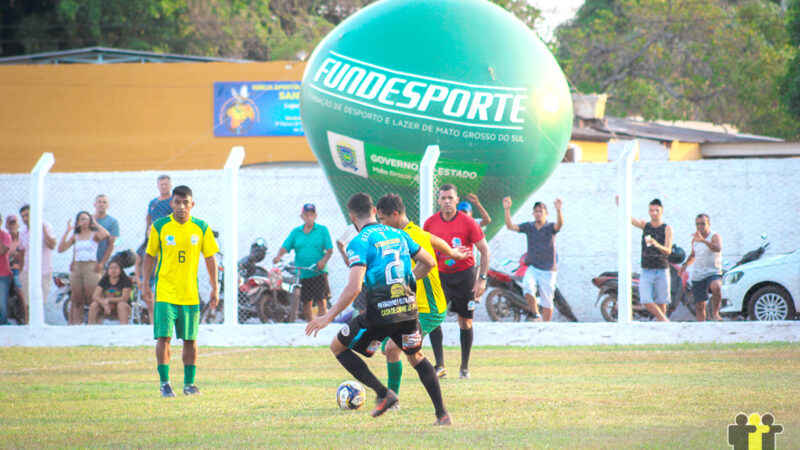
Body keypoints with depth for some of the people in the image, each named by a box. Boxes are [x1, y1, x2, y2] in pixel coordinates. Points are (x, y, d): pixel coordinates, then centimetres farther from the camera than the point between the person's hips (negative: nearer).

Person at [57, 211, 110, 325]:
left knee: (92, 300, -9)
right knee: (77, 300, 2)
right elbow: (61, 249, 6)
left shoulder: (94, 234, 4)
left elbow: (105, 234, -19)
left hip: (91, 267, -4)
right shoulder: (75, 236, 16)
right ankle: (76, 323, 4)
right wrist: (67, 231, 4)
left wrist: (96, 224, -3)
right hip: (76, 268, 4)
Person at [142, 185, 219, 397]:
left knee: (190, 339, 6)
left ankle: (189, 383, 16)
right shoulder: (159, 227, -1)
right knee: (164, 337, -9)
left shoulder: (202, 228, 2)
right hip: (165, 293, -2)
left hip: (190, 294, 2)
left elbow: (210, 258, 9)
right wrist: (146, 283, 0)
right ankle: (165, 383, -2)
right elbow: (149, 255, 7)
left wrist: (215, 288, 7)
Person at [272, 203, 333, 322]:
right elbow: (285, 246, 3)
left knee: (321, 300, -11)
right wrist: (279, 256, -18)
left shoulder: (322, 230, 5)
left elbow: (329, 249, -2)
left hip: (319, 272, -3)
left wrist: (324, 260, -21)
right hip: (302, 274, 3)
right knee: (306, 302, 7)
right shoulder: (296, 232, 13)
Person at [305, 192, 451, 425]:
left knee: (338, 347, 13)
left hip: (380, 310, -6)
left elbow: (353, 288, -18)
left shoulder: (359, 243, -8)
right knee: (416, 357, 26)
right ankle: (442, 413, 17)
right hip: (407, 307, 6)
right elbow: (428, 262, 19)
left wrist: (329, 317, -13)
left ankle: (383, 393, 4)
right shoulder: (399, 235, 11)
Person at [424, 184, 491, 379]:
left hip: (465, 275, -2)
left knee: (465, 322, 5)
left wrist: (482, 279, -13)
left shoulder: (468, 222, -11)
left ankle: (464, 367, 17)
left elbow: (485, 250, -6)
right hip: (440, 275, 2)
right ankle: (440, 366, -16)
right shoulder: (430, 223, -3)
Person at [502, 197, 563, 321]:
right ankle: (536, 315, -14)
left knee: (547, 302, 2)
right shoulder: (528, 226, 4)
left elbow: (559, 224, -26)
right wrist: (507, 209, -19)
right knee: (527, 287, -29)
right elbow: (510, 226, -5)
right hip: (532, 268, 1)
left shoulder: (550, 227, -4)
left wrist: (558, 210, -45)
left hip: (547, 269, -1)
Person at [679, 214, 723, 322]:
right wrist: (685, 265, 11)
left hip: (713, 273, -5)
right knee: (699, 305, 6)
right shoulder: (695, 239, 11)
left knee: (716, 287, -37)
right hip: (697, 276, 5)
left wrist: (703, 240, -45)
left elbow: (718, 248, -31)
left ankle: (715, 312, -19)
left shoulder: (715, 237, -7)